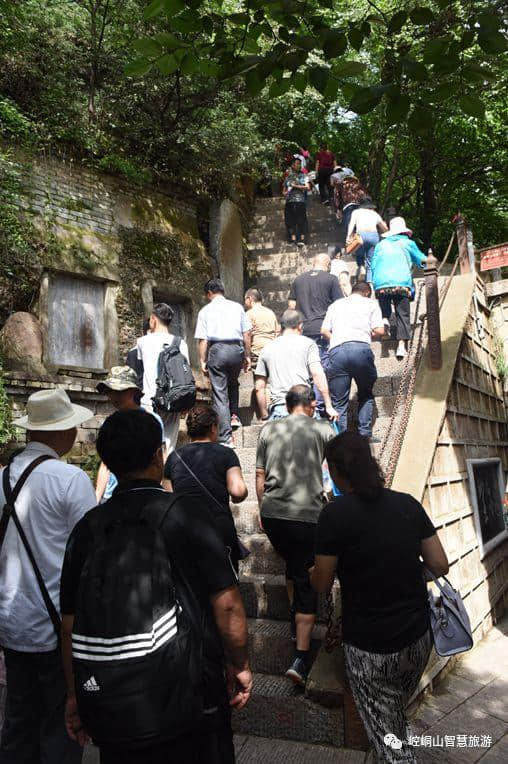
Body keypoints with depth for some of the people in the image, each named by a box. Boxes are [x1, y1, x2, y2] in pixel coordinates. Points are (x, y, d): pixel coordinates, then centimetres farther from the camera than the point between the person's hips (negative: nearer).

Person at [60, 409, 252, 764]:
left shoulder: (88, 526, -5)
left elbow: (70, 624, 1)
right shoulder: (186, 512, -16)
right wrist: (240, 665, 0)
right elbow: (227, 604, -16)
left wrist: (75, 694, 13)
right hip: (191, 695, -3)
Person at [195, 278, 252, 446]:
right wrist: (247, 356, 13)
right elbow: (246, 334, 8)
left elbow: (202, 339, 0)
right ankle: (234, 416, 19)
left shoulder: (205, 311, 6)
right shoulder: (237, 307, 12)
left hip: (217, 350, -2)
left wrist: (203, 360, 4)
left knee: (220, 394, 1)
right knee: (233, 383, 31)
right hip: (236, 349, 3)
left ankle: (226, 438, -1)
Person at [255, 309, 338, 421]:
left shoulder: (267, 349, 17)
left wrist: (264, 415, 22)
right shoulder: (307, 343, 8)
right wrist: (329, 406, -3)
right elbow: (317, 374, -5)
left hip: (278, 409, 3)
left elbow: (259, 387, 15)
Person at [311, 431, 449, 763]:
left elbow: (322, 584, -9)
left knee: (387, 736, 14)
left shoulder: (335, 514, -18)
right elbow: (441, 566, -1)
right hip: (418, 637, 5)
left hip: (370, 647, -4)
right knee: (398, 714, 30)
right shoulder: (409, 504, -5)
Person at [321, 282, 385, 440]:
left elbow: (324, 330, 16)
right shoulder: (371, 303, 19)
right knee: (366, 395, 17)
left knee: (339, 401, 4)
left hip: (337, 350, 1)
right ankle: (365, 435, 11)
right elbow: (380, 331, 8)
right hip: (361, 348, -1)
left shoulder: (336, 304, 27)